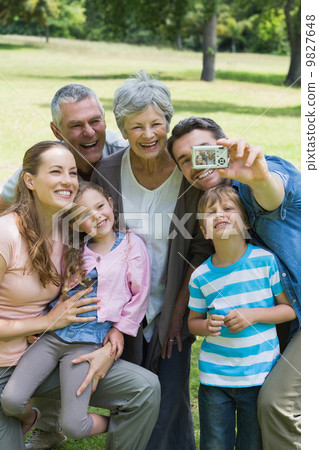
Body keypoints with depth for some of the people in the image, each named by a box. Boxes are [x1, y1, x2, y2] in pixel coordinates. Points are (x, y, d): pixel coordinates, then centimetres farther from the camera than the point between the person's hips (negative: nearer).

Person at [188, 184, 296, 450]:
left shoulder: (265, 260, -8)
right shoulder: (201, 276, -2)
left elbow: (291, 308, -2)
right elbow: (193, 321, 11)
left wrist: (253, 315, -16)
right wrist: (206, 326, -12)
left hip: (260, 375, -1)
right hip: (214, 378, 1)